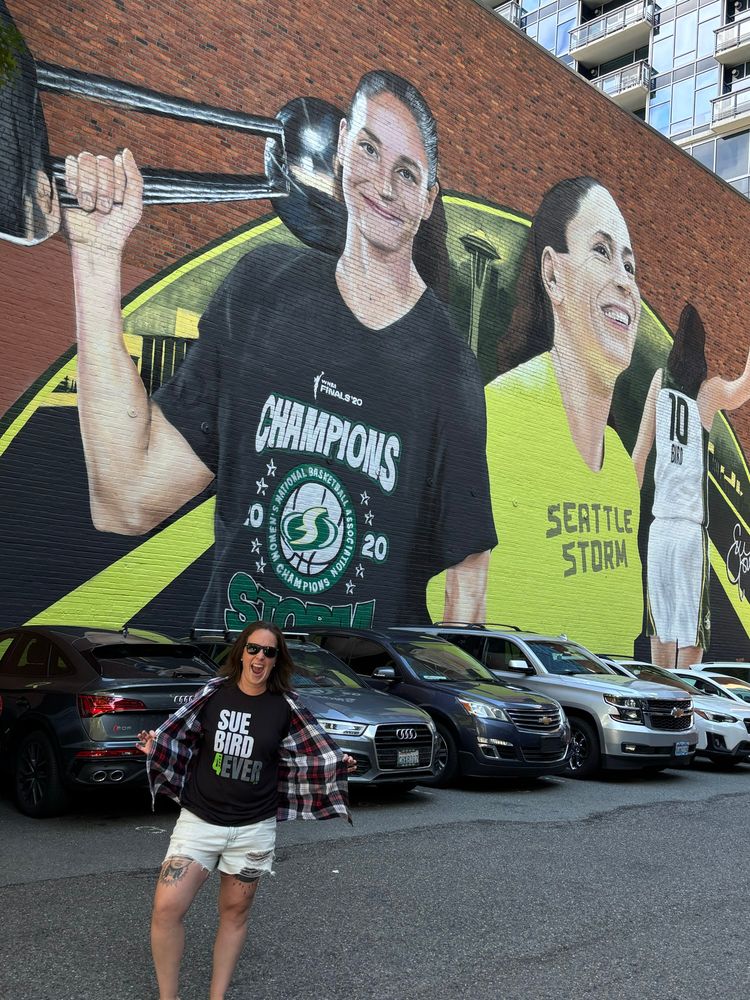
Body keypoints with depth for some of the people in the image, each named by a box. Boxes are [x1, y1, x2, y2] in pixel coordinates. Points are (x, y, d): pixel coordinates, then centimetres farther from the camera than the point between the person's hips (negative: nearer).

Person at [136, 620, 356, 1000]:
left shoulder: (284, 707, -2)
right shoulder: (214, 692, -2)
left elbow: (309, 756, 6)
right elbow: (184, 739, 10)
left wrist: (339, 764, -10)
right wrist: (155, 745, -7)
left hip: (254, 828, 0)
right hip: (199, 820, 0)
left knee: (234, 912, 12)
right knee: (166, 908, -9)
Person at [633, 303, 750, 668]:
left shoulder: (659, 379, 5)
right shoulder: (711, 389, -3)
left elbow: (639, 454, 5)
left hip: (658, 527, 3)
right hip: (691, 529, -3)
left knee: (661, 629, 11)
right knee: (690, 633, 2)